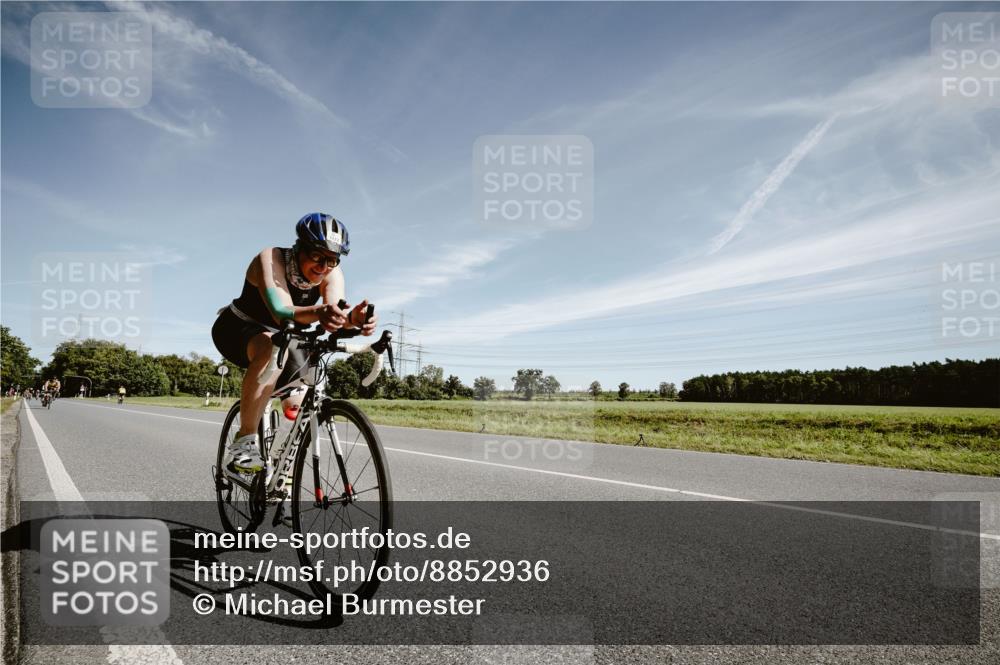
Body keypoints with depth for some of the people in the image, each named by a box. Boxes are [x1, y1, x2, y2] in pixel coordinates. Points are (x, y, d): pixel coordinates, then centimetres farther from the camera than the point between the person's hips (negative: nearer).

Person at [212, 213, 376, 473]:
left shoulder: (332, 274, -18)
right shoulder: (271, 259, -30)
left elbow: (335, 311, -36)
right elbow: (282, 313, -46)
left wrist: (353, 318, -61)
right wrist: (318, 313, -67)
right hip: (238, 328, -5)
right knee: (273, 349, -39)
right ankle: (245, 441, -30)